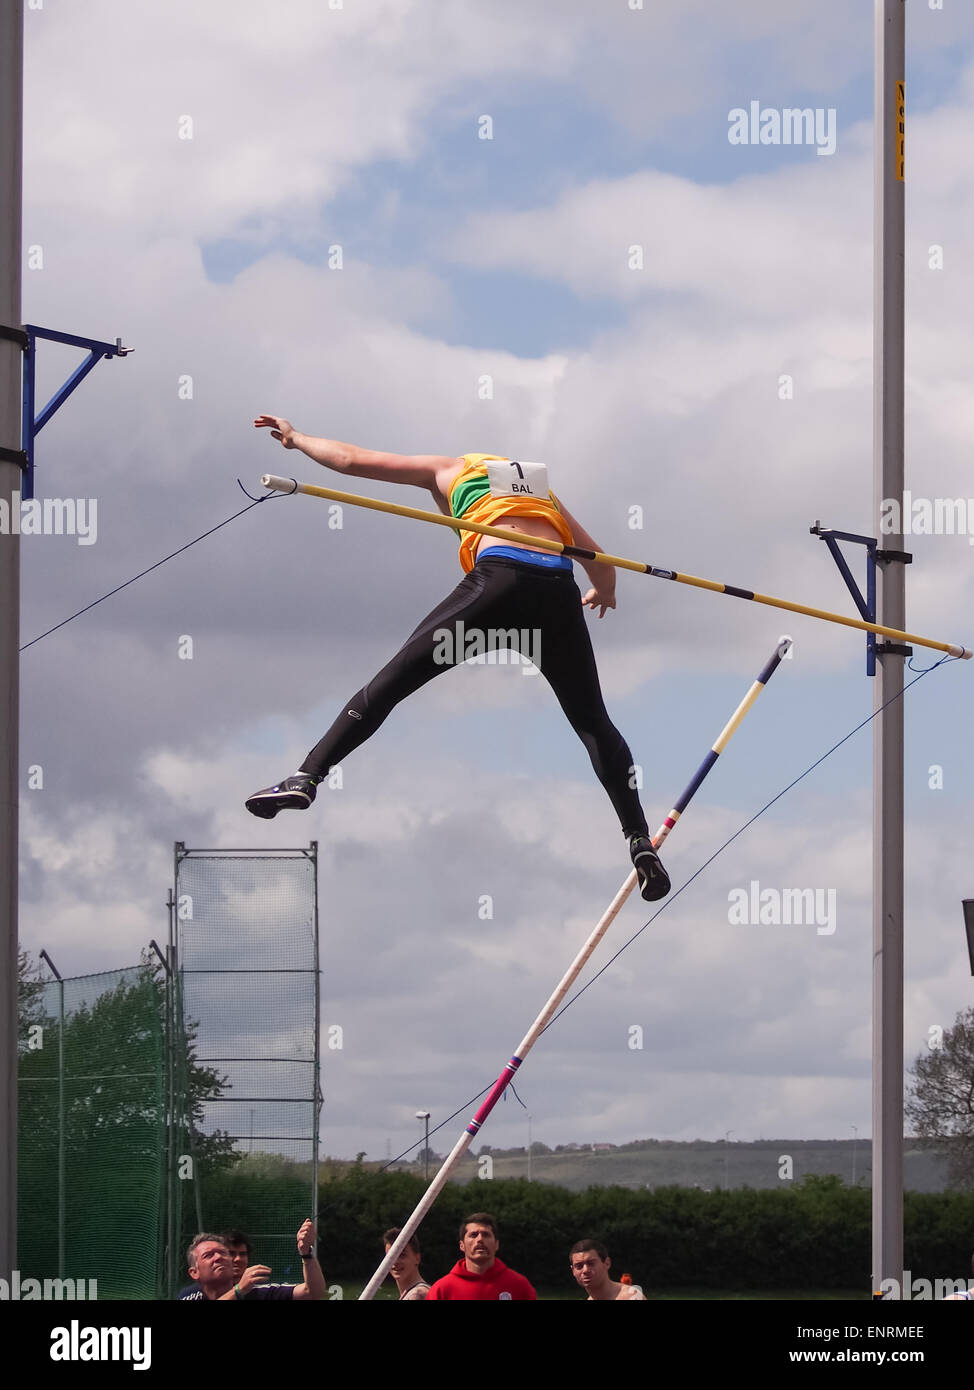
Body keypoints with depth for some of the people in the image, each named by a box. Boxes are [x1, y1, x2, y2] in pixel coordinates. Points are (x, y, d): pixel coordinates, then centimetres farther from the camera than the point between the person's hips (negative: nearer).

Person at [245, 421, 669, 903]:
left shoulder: (450, 470, 26)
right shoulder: (539, 483, 36)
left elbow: (351, 459, 25)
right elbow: (598, 559, 33)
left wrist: (296, 438, 42)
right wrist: (603, 593, 55)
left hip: (498, 579, -3)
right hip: (558, 591, 3)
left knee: (389, 682, 5)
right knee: (593, 722, 12)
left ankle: (306, 777, -2)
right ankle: (640, 842, 2)